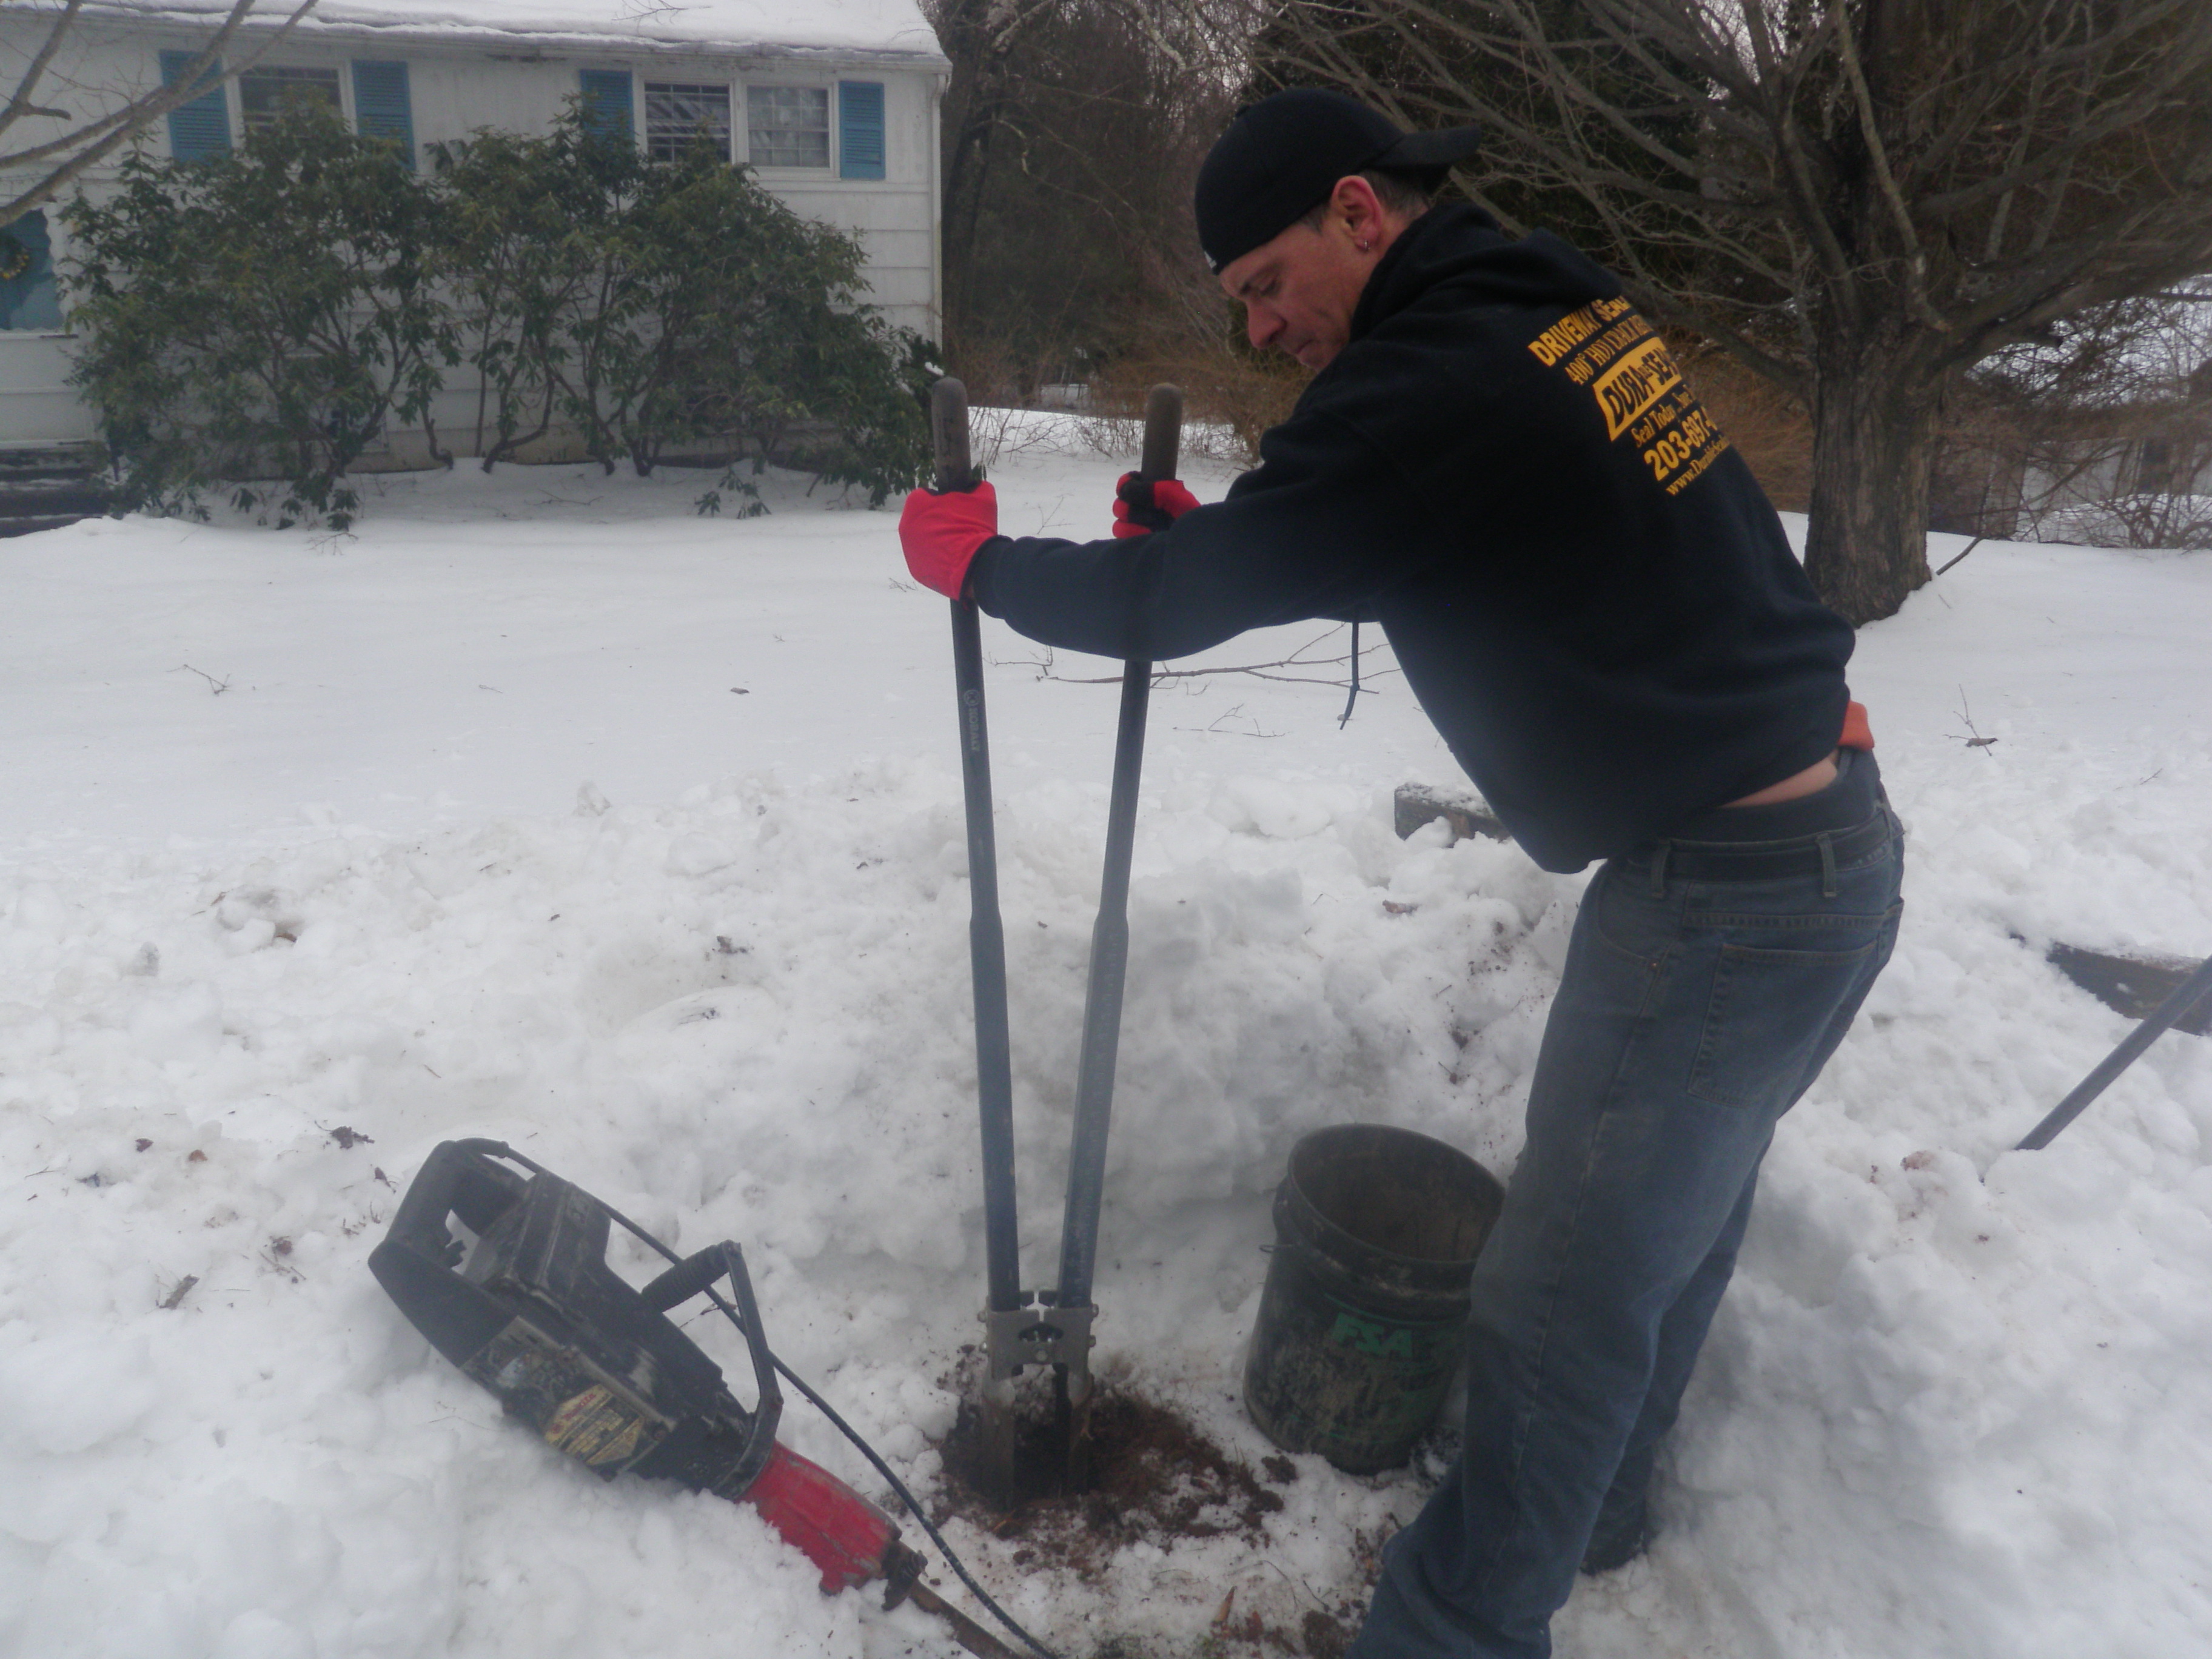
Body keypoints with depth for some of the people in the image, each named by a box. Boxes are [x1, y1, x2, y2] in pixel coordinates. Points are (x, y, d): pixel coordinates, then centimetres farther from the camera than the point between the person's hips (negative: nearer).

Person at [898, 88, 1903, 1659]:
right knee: (1675, 1209, 24)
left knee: (1565, 1300, 1)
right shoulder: (1569, 310, 9)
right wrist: (1212, 530, 12)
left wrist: (976, 558, 1)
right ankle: (1596, 1503, 45)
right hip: (1841, 844, 10)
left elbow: (1168, 603, -15)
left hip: (1721, 905, -10)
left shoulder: (1434, 383, -20)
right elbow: (1377, 540, 21)